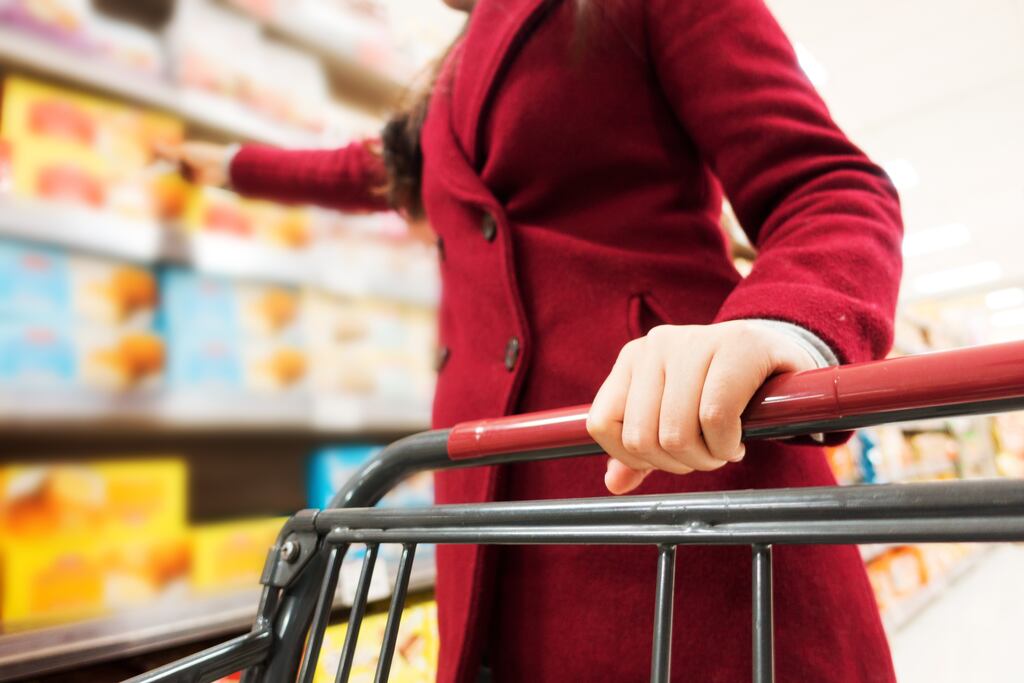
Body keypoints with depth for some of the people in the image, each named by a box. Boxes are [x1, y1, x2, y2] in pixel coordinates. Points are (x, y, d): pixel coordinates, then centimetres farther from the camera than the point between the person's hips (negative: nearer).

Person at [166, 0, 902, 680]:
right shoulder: (462, 75, 29)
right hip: (502, 502, 7)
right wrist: (237, 166, 62)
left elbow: (830, 184, -5)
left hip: (680, 470, -6)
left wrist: (784, 325, -29)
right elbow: (372, 170, 46)